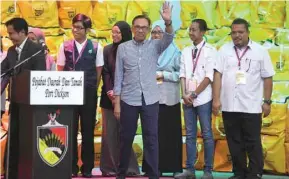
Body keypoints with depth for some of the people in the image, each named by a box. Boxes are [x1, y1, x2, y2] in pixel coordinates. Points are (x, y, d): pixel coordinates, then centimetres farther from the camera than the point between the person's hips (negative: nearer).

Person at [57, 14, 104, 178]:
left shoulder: (96, 47, -1)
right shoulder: (65, 46, 3)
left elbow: (98, 71, 5)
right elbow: (60, 70, 7)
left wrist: (93, 89, 5)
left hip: (89, 94, -1)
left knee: (88, 131, 5)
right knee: (70, 130, 4)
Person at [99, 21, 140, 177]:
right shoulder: (107, 50, 8)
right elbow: (105, 72, 4)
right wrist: (111, 92, -8)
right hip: (109, 97, 2)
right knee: (110, 132, 1)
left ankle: (129, 167, 2)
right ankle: (110, 167, 4)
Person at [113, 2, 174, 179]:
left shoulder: (155, 46, 4)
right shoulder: (123, 47, 3)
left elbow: (168, 39, -17)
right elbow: (119, 76, 3)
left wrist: (168, 22, -37)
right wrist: (117, 102, -1)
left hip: (150, 100, 0)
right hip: (128, 100, 0)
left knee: (151, 138, 1)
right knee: (126, 138, 9)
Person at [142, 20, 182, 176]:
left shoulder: (174, 52, 2)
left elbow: (181, 73, -3)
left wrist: (163, 75, -11)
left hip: (169, 98, -2)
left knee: (170, 133, 1)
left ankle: (174, 167, 9)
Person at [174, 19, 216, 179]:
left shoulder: (210, 50, -4)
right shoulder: (186, 51, 12)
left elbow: (209, 76, -9)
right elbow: (182, 74, 9)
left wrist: (194, 94, -11)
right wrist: (184, 94, -4)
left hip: (203, 99, -5)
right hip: (188, 99, 5)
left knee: (207, 135, 1)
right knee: (190, 135, 7)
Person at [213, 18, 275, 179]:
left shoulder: (260, 51, 1)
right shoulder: (225, 50, 5)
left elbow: (267, 78, 3)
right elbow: (218, 75, 2)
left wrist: (267, 102, 0)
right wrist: (216, 99, -4)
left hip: (251, 106, -2)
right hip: (229, 105, 2)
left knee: (253, 143, 3)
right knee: (234, 143, 10)